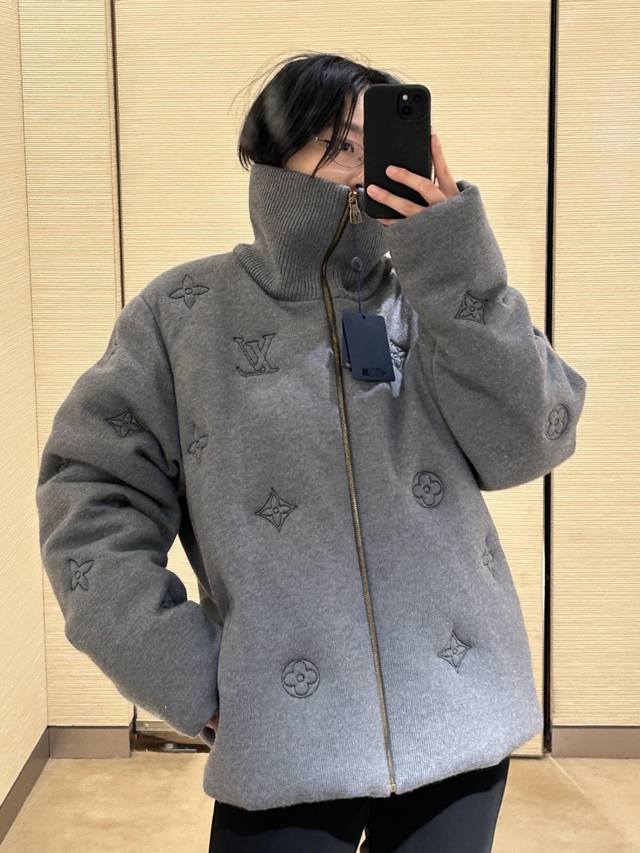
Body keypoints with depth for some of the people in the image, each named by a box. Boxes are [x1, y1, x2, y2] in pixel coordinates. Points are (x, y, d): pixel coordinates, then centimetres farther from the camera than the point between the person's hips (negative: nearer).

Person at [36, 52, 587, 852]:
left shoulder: (438, 297, 4)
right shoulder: (185, 313, -2)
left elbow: (525, 446, -7)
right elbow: (95, 493, -3)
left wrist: (458, 266, -15)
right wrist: (188, 677, -9)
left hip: (459, 721, 2)